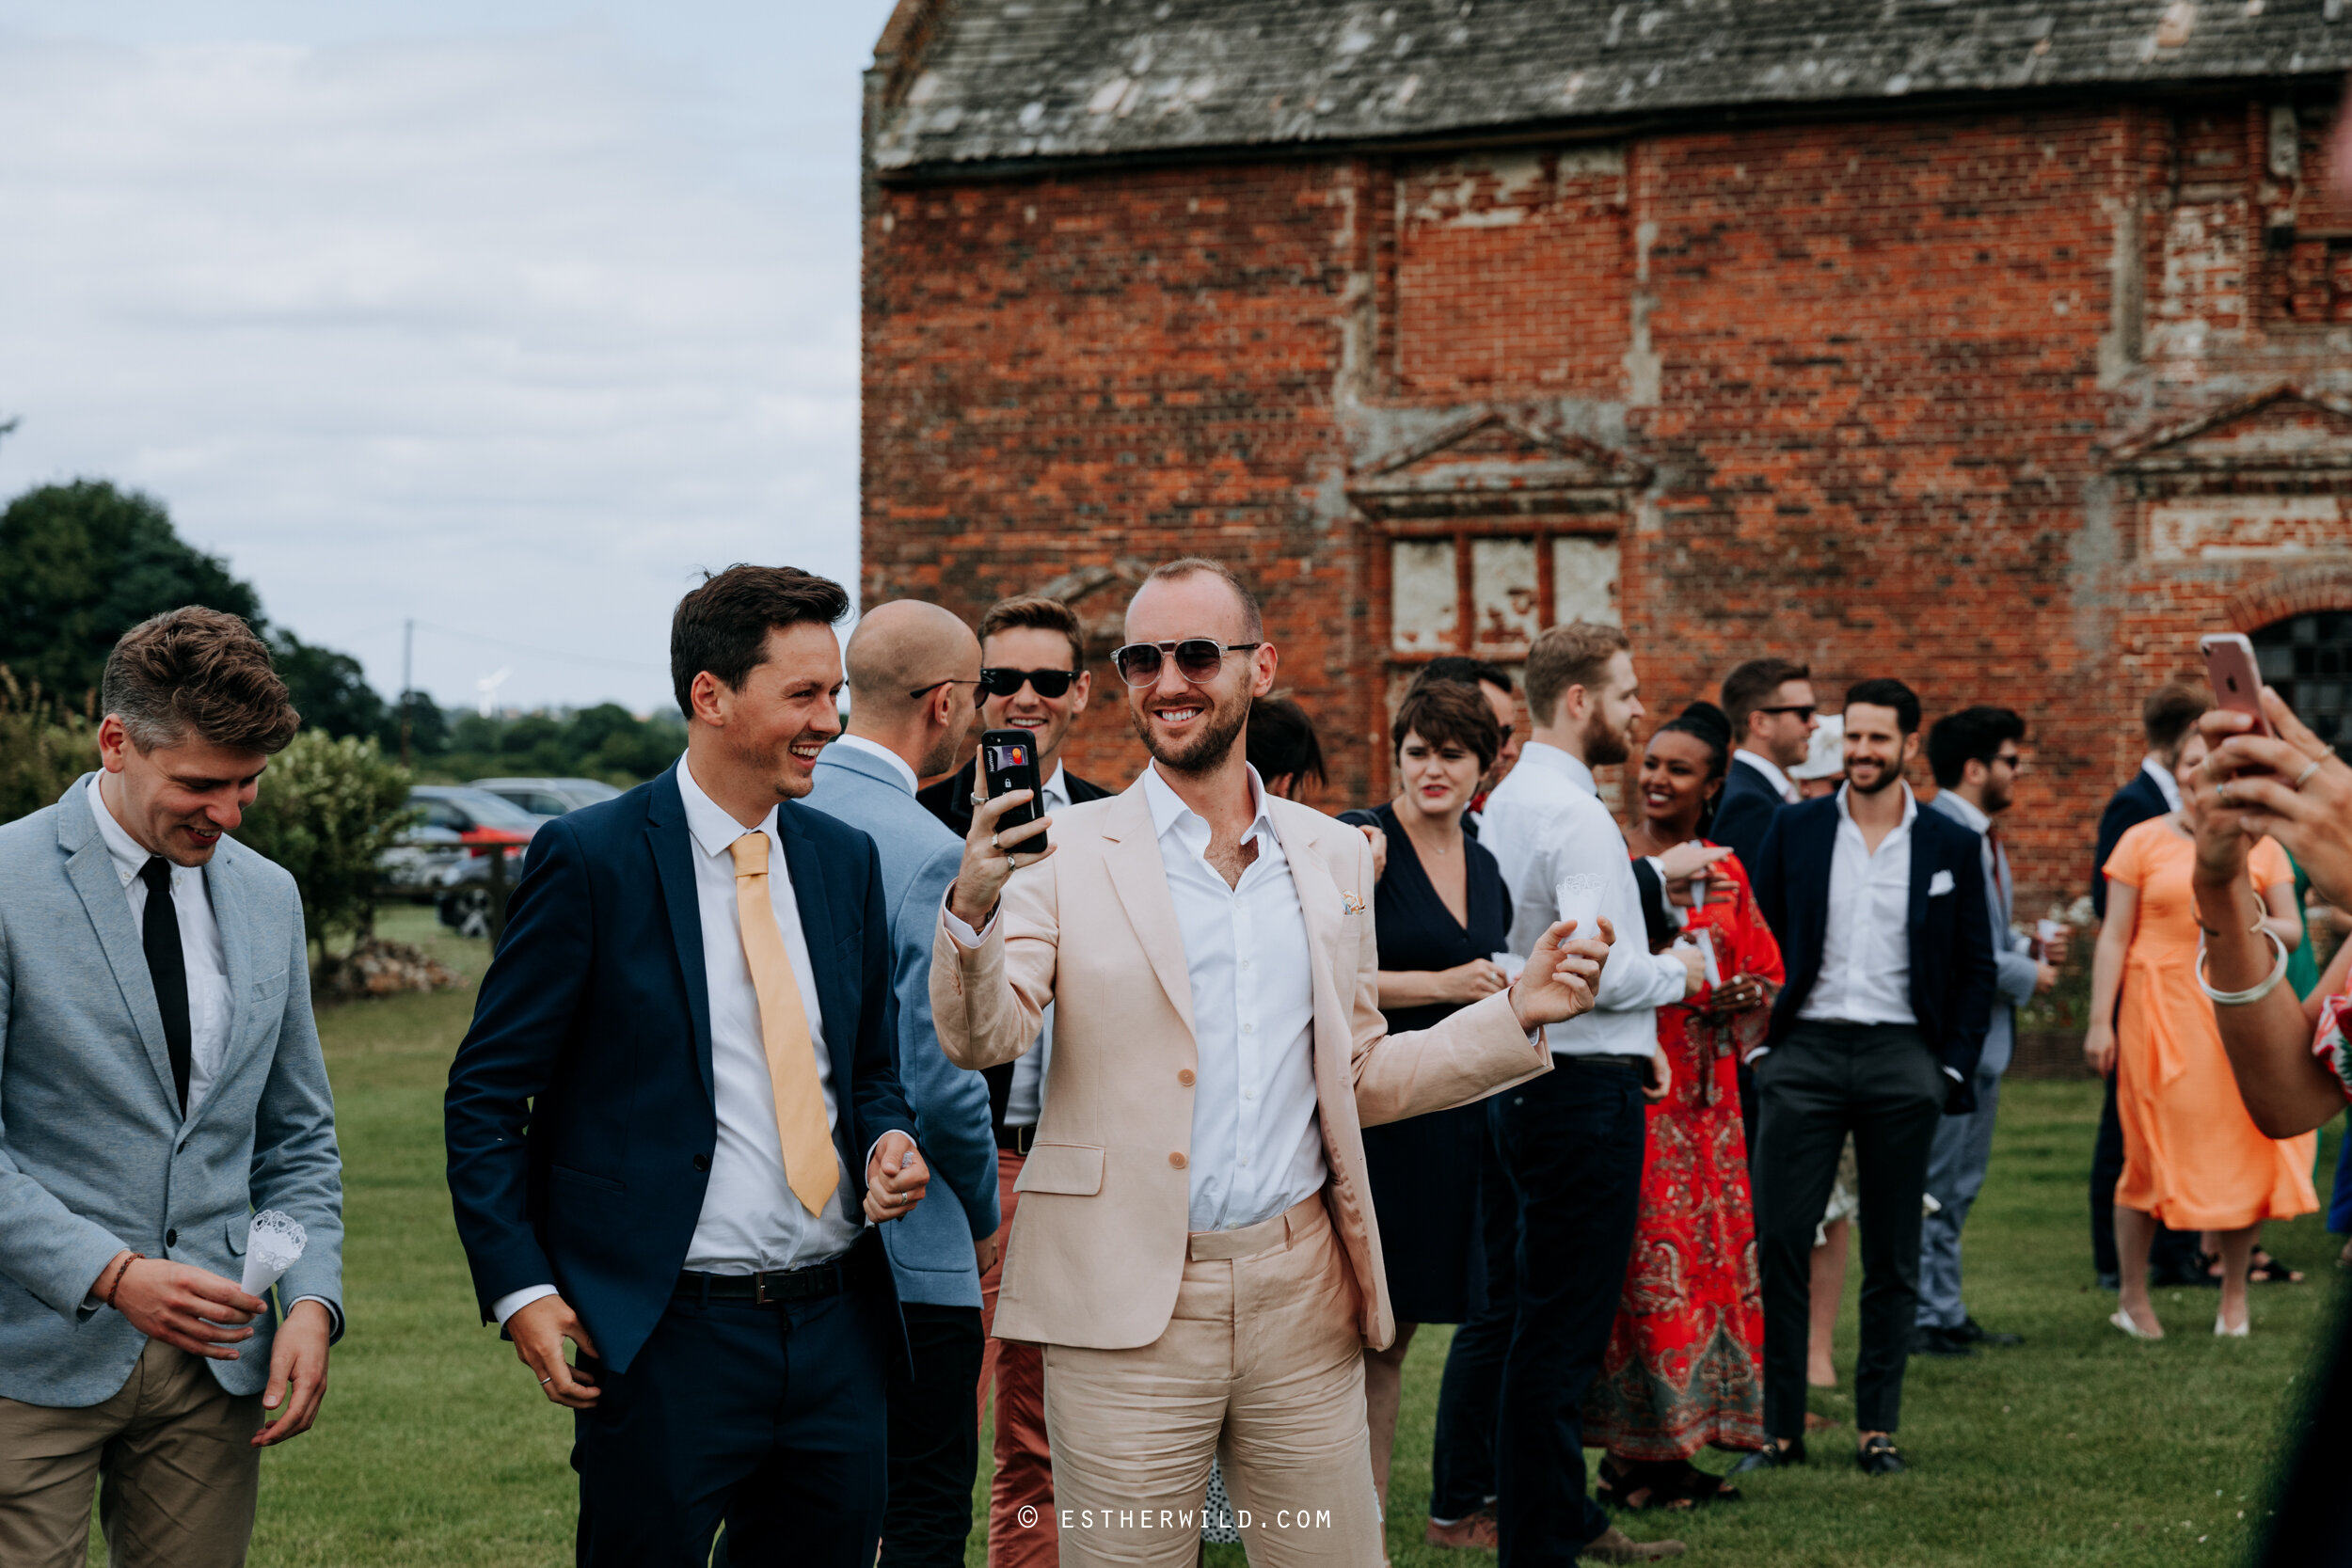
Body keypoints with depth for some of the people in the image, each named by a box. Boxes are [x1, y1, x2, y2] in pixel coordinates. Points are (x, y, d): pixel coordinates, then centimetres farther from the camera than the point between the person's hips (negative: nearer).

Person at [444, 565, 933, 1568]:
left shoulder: (845, 861, 11)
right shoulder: (590, 858, -6)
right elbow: (486, 1093, -4)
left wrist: (889, 1141, 0)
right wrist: (518, 1288, -12)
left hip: (837, 1331, 5)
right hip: (665, 1337, -5)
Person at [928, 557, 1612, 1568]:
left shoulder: (1332, 856, 12)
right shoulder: (1067, 853, -1)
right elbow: (980, 1039, -12)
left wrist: (1517, 1013, 6)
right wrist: (972, 910, -31)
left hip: (1302, 1296, 3)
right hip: (1129, 1300, -3)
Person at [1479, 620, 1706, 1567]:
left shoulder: (1505, 804, 13)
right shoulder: (1572, 814, -17)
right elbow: (1605, 970, -23)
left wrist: (1630, 1041, 18)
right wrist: (1677, 973, -3)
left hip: (1532, 1085, 10)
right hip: (1584, 1091, -10)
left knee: (1550, 1319, 18)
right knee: (1562, 1330, -5)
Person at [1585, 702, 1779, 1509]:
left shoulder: (1726, 874, 12)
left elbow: (1765, 974, 14)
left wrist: (1741, 1001, -6)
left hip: (1705, 1096, 5)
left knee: (1710, 1254, 4)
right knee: (1643, 1257, -8)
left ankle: (1678, 1444, 11)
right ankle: (1629, 1451, -3)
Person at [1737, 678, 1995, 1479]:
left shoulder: (1951, 846, 5)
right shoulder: (1795, 829, 7)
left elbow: (1975, 967, 7)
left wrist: (1953, 1069, 0)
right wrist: (1759, 1042, 1)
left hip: (1902, 1058, 0)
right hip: (1805, 1052, 0)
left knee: (1892, 1256, 5)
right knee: (1778, 1240, -6)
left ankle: (1877, 1428, 13)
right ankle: (1778, 1425, 1)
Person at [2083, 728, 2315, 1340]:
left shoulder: (2260, 847, 10)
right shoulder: (2143, 842, 3)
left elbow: (2292, 931, 9)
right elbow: (2114, 937, 1)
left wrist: (2253, 926, -14)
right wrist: (2100, 1020, -6)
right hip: (2162, 1011, -2)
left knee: (2243, 1146, 1)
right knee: (2151, 1150, -3)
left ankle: (2234, 1295, 15)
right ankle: (2132, 1297, 8)